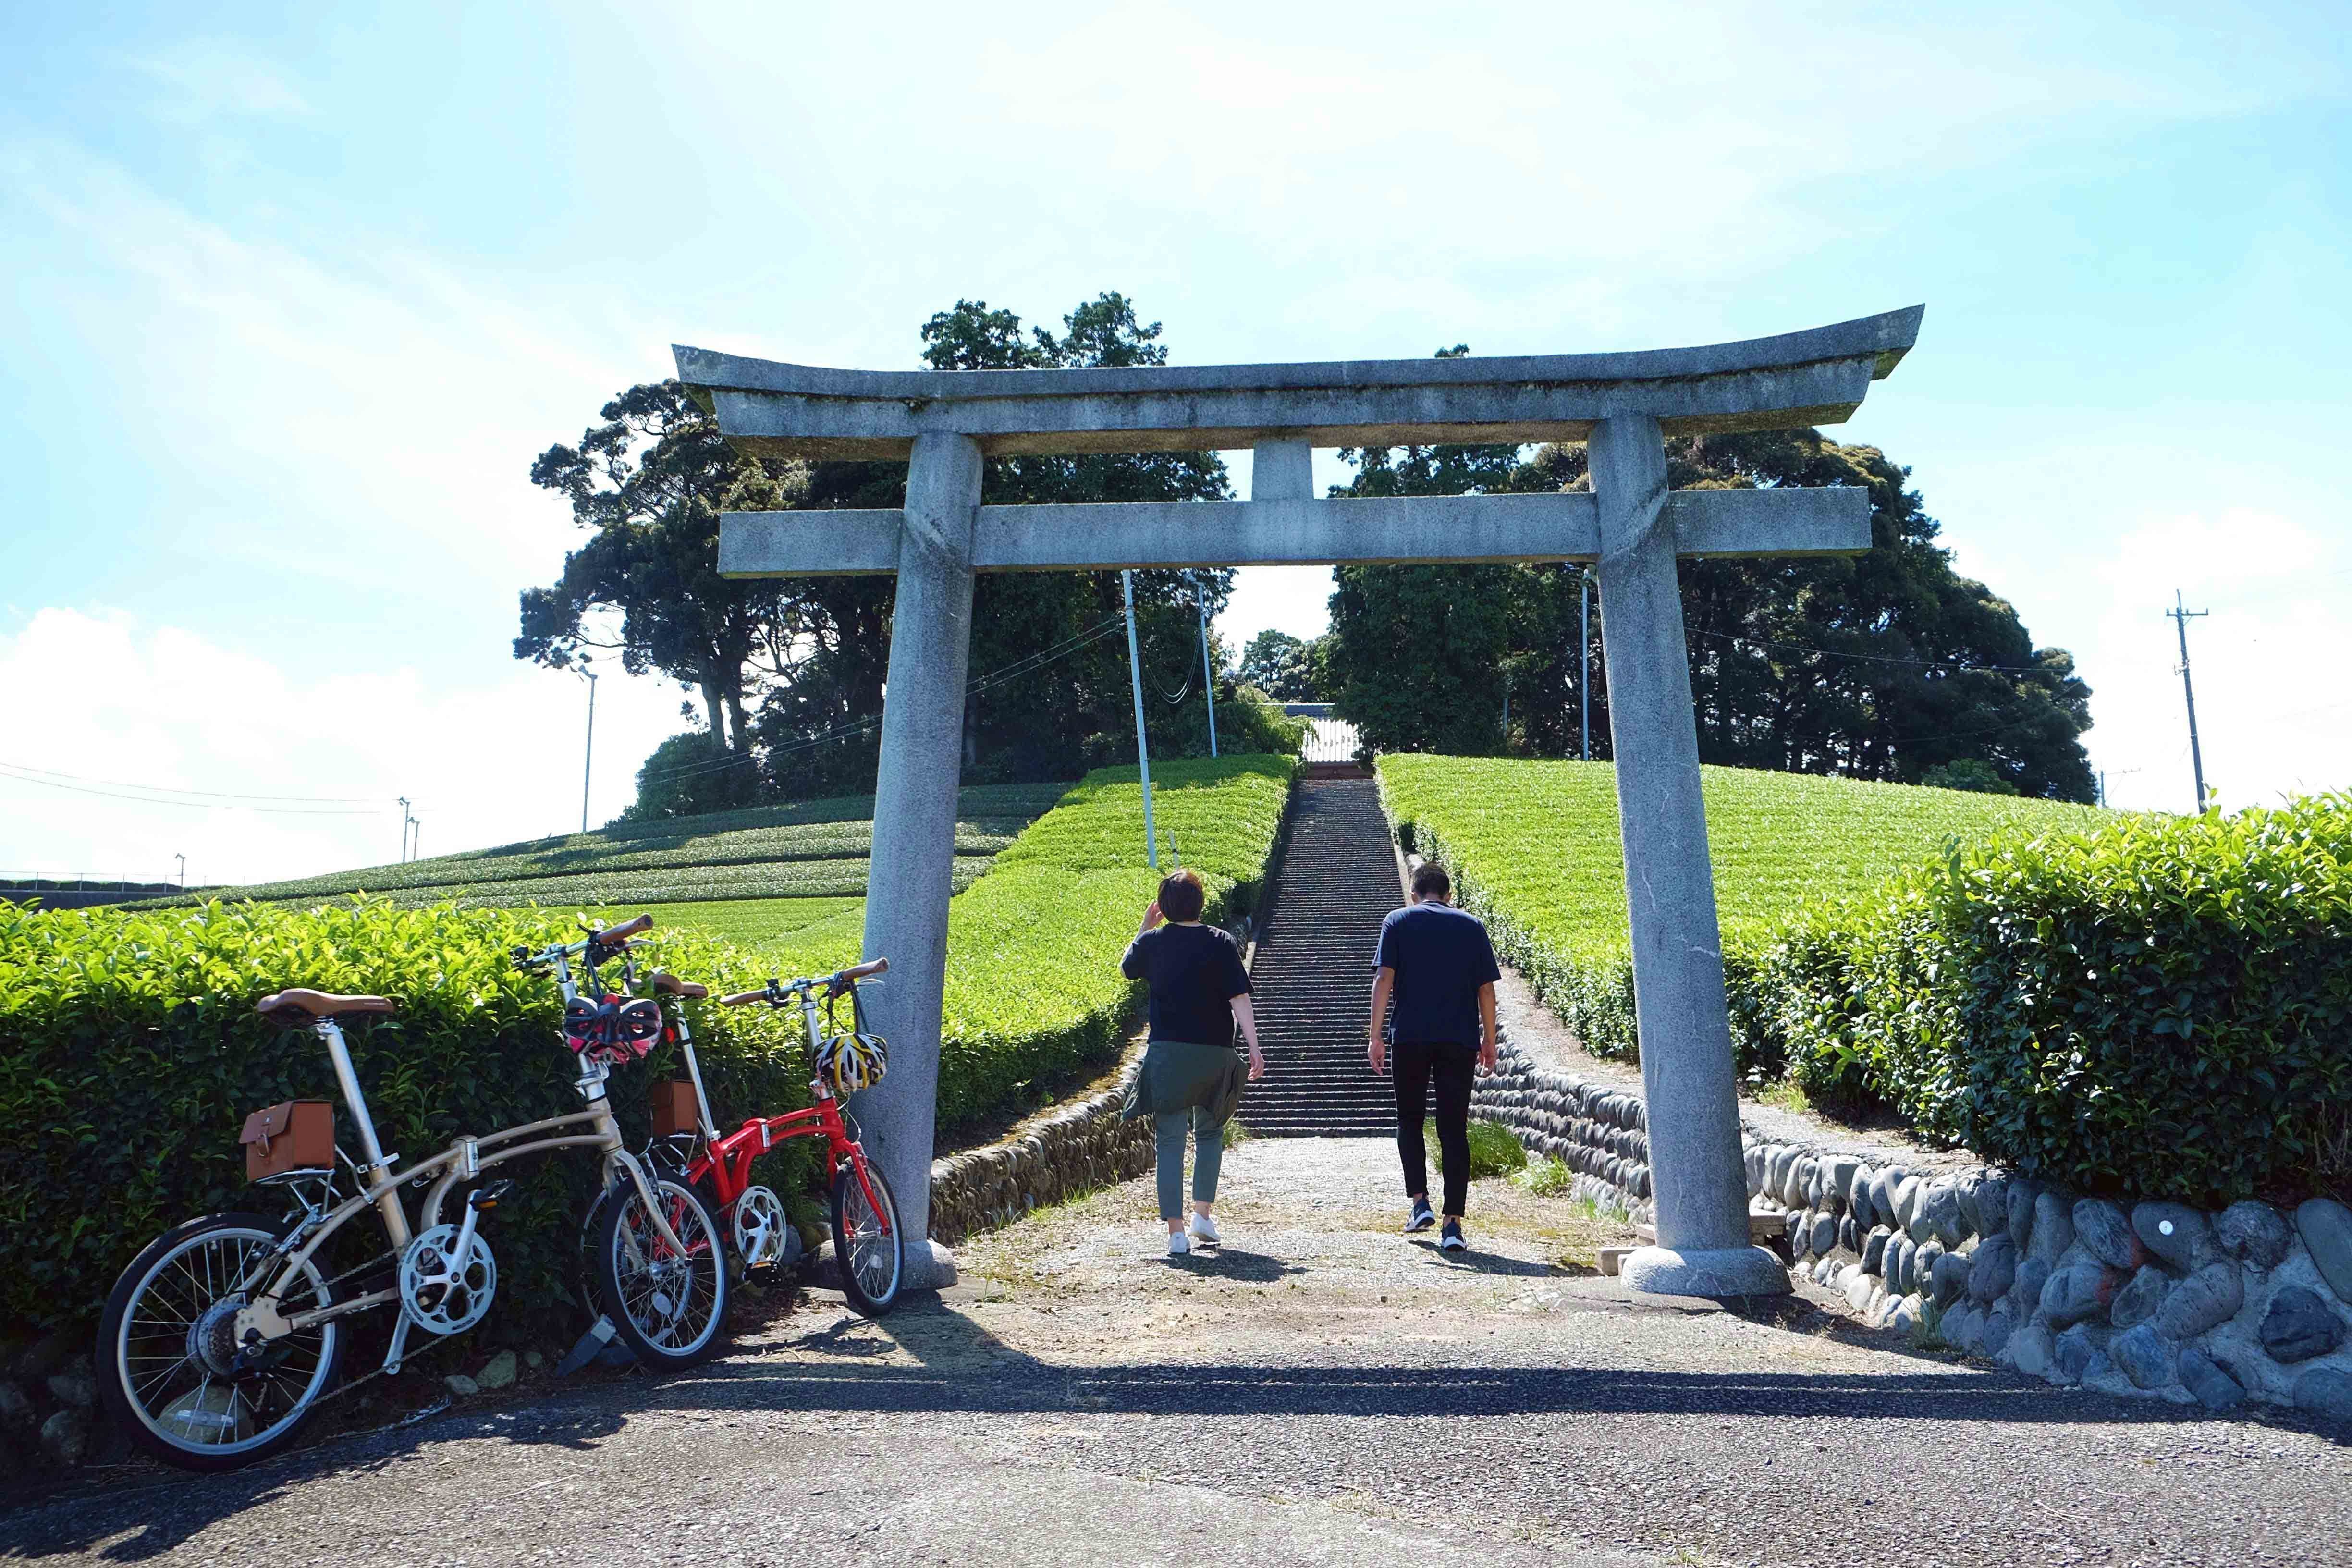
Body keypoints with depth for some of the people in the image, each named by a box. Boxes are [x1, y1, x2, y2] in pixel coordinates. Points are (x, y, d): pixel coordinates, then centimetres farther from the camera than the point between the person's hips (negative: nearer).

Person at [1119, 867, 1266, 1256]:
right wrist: (1255, 1049, -8)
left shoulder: (1152, 942, 1)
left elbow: (1127, 968, 22)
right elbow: (1240, 998, -8)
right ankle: (1203, 1214, 13)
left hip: (1167, 1053, 0)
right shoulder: (1220, 942, -3)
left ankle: (1177, 1231, -1)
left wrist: (1145, 927, 26)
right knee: (1210, 1133, 21)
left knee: (1171, 1141, 3)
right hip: (1214, 1053, 0)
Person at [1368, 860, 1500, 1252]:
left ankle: (1420, 1201, 6)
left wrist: (1376, 1037, -2)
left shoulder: (1398, 921, 5)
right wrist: (1489, 1040, 15)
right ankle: (1453, 1223, -1)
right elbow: (1486, 988, 6)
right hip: (1460, 1040, 1)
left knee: (1410, 1119, 17)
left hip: (1411, 1037, -1)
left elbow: (1384, 979, -4)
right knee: (1454, 1129, 4)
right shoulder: (1472, 925, 9)